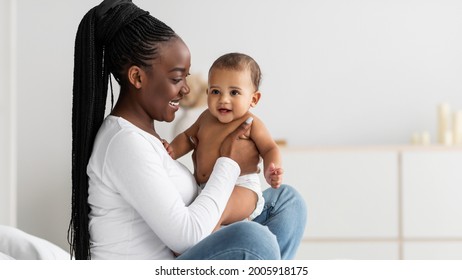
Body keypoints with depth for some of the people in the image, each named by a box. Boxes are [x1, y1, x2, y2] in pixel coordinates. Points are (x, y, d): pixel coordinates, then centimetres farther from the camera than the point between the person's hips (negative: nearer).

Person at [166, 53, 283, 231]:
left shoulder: (251, 124, -6)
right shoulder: (206, 118, 11)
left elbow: (269, 149, -4)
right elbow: (188, 137, 24)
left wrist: (270, 172, -25)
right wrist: (172, 151, 3)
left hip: (241, 189, -9)